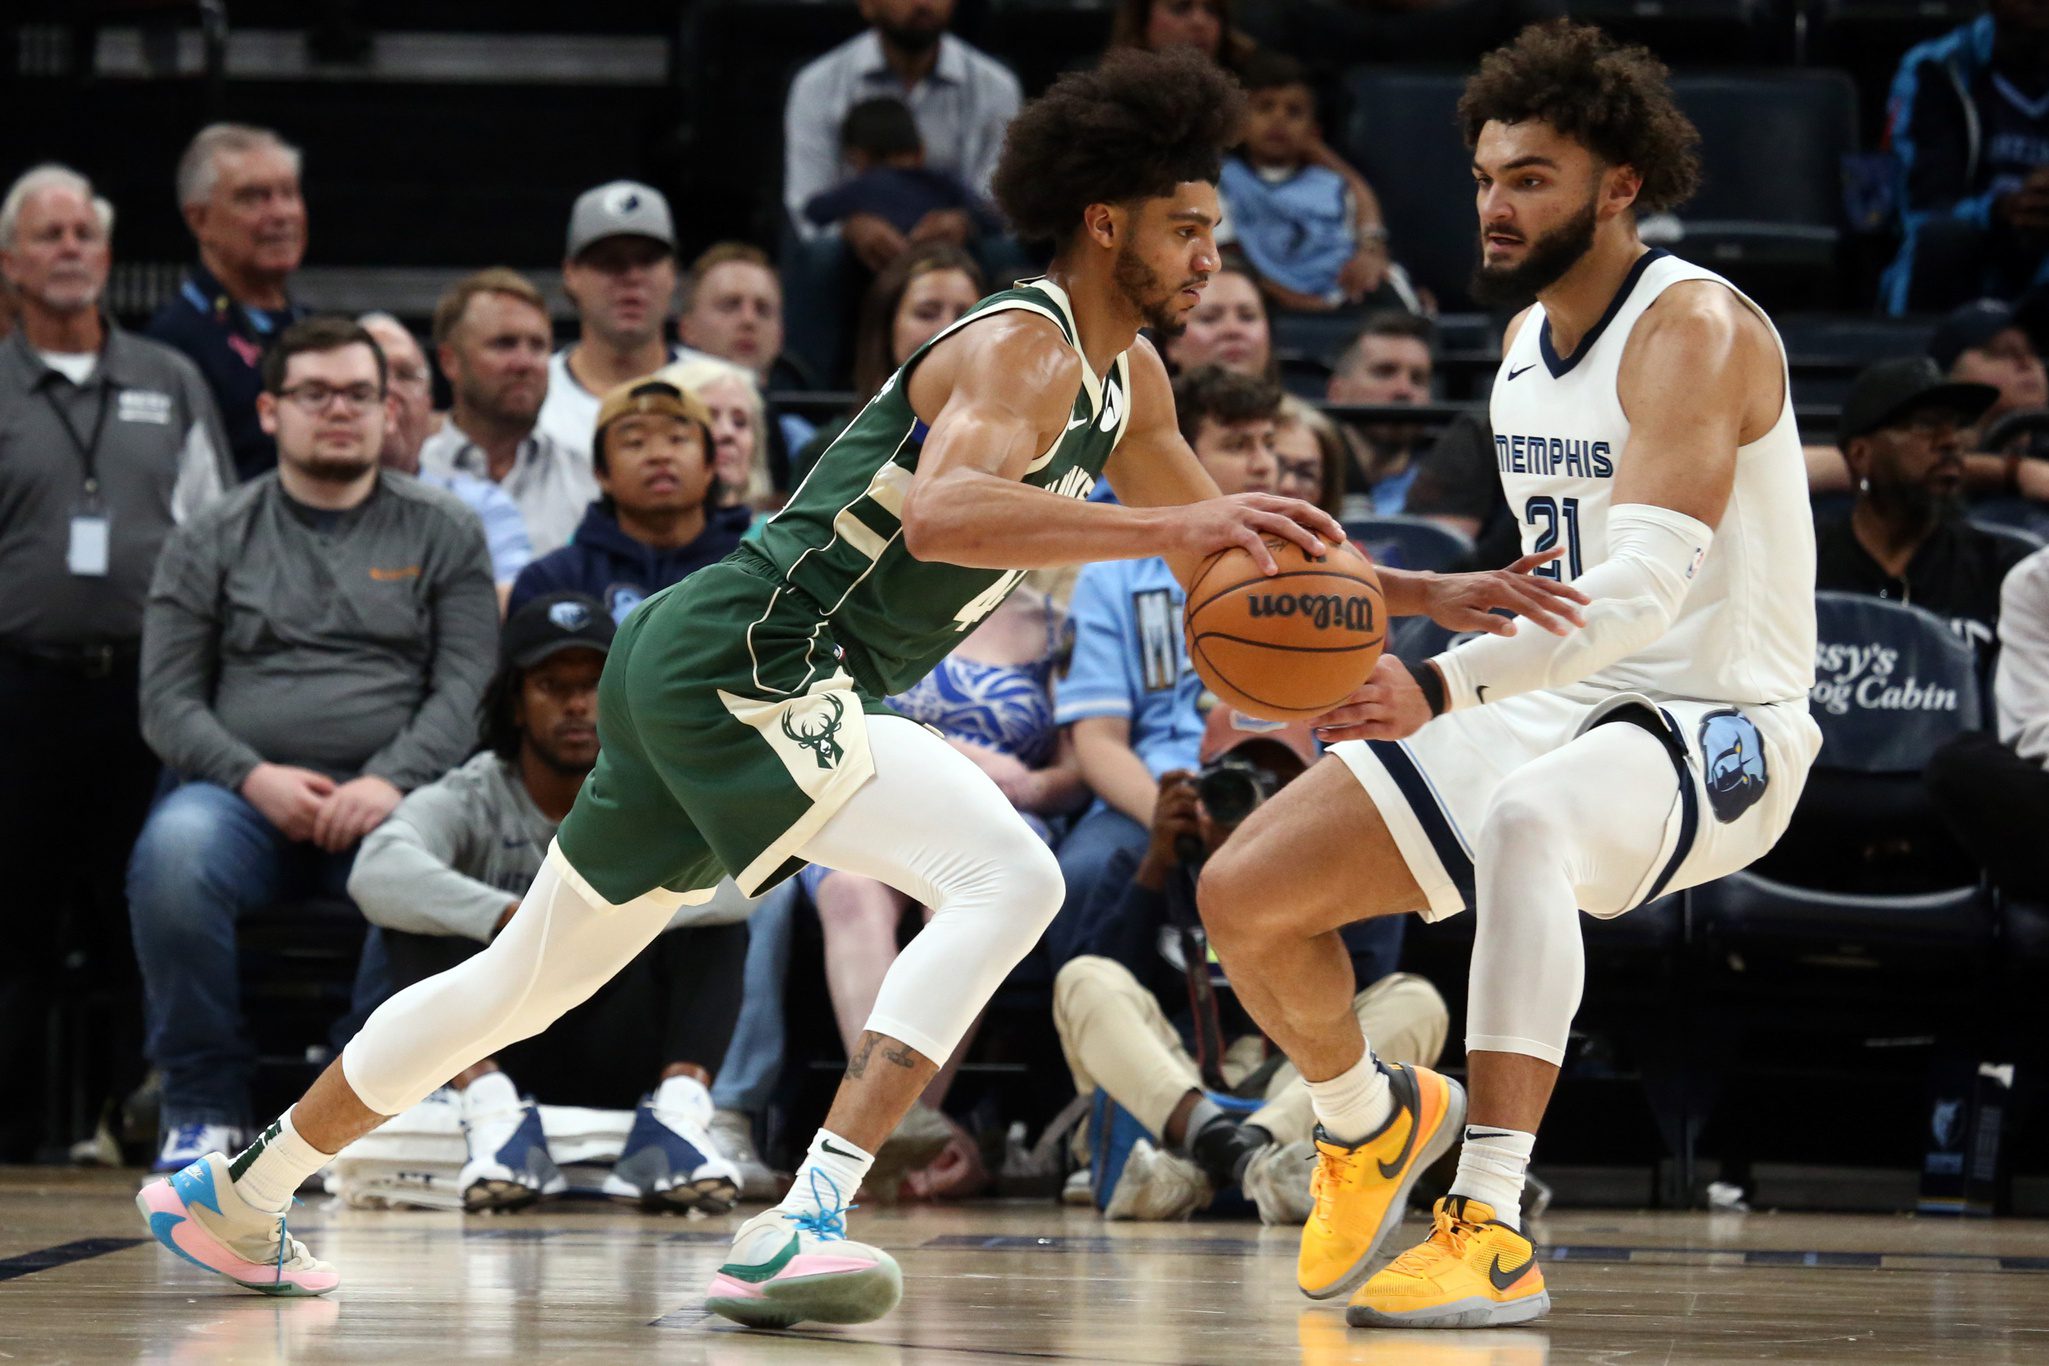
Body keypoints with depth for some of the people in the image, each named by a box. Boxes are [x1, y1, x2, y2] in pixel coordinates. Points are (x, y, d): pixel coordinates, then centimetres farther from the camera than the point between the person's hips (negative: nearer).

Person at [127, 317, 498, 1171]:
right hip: (243, 798, 1)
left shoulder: (443, 533, 15)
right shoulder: (212, 541, 16)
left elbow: (468, 684, 4)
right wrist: (253, 777, -11)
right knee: (173, 851, -35)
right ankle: (203, 1107, -20)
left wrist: (393, 782, -14)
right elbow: (167, 700, 8)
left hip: (390, 800, 0)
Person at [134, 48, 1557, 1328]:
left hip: (695, 670, 10)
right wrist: (1170, 526, -41)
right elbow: (941, 514, -35)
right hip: (746, 661, -10)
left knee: (529, 979, 20)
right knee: (1007, 875, -22)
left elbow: (1219, 549, 28)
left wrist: (1422, 596, 21)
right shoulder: (1021, 347, -16)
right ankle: (805, 1221, -30)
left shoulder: (1127, 380, 15)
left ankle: (240, 1198, 33)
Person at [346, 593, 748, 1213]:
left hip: (626, 1060, 1)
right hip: (501, 1053, -1)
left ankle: (679, 1108, -36)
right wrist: (512, 920, -40)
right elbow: (376, 871, -25)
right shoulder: (470, 800, -1)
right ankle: (491, 1110, -37)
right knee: (417, 907, -19)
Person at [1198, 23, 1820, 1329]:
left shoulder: (1693, 329, -17)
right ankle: (1373, 1120, 27)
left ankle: (1494, 1235, -45)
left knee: (1527, 819, -42)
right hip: (1555, 713, 8)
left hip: (1713, 728, -8)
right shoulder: (1526, 345, 10)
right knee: (1243, 895, -4)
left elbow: (1643, 586, -31)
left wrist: (1443, 690, -41)